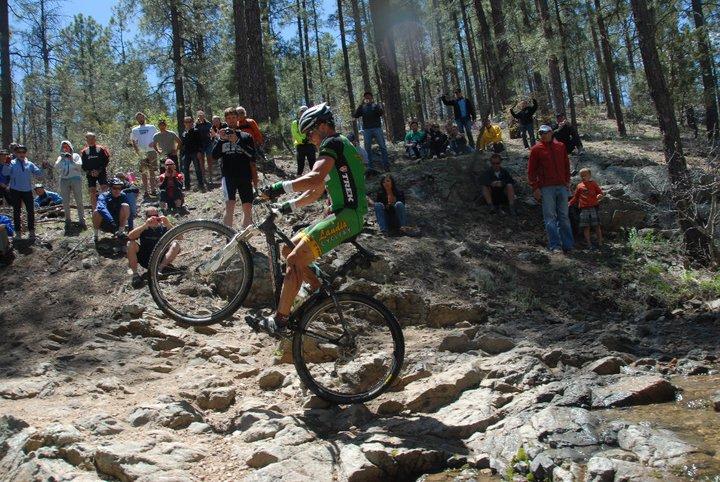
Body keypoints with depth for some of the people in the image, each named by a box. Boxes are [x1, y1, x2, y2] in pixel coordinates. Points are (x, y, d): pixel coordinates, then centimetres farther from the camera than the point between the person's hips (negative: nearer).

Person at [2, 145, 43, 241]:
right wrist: (6, 164, -26)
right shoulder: (12, 163, 2)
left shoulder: (30, 164, 9)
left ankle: (31, 231, 12)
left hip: (27, 190, 2)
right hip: (15, 191, -2)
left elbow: (39, 174, 5)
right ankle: (17, 232, 15)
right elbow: (5, 173, -11)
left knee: (31, 211, 1)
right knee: (16, 211, 7)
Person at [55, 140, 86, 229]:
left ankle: (81, 220, -4)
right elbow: (56, 167, 1)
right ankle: (67, 220, 12)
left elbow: (79, 165, -3)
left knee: (79, 201, -6)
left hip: (75, 179, -3)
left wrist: (71, 160, -14)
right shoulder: (60, 158, 18)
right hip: (64, 180, 3)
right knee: (65, 202, 2)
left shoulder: (76, 155, 11)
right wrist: (62, 158, -7)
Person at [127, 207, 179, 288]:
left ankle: (160, 268, -30)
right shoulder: (143, 229, 2)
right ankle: (135, 274, -21)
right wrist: (145, 225, -31)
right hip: (145, 261, 0)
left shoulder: (163, 228, 1)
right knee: (131, 243, -20)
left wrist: (168, 225, -30)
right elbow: (130, 236, -20)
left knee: (176, 244, -20)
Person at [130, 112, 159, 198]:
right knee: (144, 173, -2)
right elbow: (133, 142, 13)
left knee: (152, 172, -1)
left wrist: (154, 143, -7)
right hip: (141, 153, 1)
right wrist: (137, 151, -4)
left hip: (151, 152, -1)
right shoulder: (134, 130, 15)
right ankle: (145, 191, 0)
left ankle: (153, 189, 4)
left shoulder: (151, 127, 13)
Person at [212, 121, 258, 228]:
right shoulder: (222, 135, 10)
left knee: (247, 208, 0)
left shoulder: (245, 136, 7)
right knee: (230, 206, -17)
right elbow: (214, 156, -1)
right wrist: (221, 140, -13)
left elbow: (252, 155, -9)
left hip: (244, 176, 1)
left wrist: (237, 141, -19)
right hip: (228, 176, -1)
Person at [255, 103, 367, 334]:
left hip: (347, 217, -10)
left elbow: (315, 178, -28)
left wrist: (280, 187, -27)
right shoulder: (338, 146, 24)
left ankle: (279, 321, -11)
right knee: (288, 249, 10)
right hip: (341, 215, 10)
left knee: (295, 260, -16)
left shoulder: (332, 143, -8)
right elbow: (317, 191, 24)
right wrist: (289, 206, 15)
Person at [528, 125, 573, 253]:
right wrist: (535, 188, -7)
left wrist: (567, 181, 10)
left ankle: (567, 245, 13)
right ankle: (555, 245, -4)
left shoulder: (560, 146, 11)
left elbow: (566, 164, 19)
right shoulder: (536, 149, 1)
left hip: (562, 186, 4)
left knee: (564, 216, 7)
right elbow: (531, 170, -1)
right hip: (546, 188, -3)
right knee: (550, 217, -5)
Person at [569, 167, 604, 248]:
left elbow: (601, 192, 7)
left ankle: (600, 242, 6)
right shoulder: (579, 186, 11)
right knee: (586, 227, 0)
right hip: (584, 209, 1)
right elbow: (575, 197, 17)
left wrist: (600, 195, -15)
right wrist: (570, 203, 6)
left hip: (593, 207, -1)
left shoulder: (593, 184, 7)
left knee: (597, 226, 0)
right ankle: (588, 243, 5)